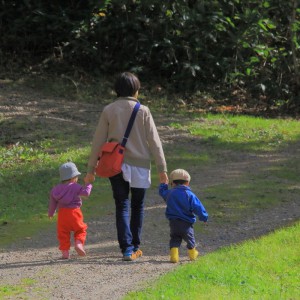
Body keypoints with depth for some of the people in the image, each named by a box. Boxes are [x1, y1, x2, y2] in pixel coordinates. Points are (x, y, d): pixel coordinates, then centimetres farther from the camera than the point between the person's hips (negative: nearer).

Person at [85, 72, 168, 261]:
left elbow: (98, 141, 0)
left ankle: (126, 249, -9)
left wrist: (91, 168, 6)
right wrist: (162, 168, -1)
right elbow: (154, 141, -5)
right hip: (139, 165, -1)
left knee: (122, 207, 4)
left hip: (116, 166, 1)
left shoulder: (109, 111, -2)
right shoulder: (143, 111, -5)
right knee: (137, 207, 15)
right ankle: (135, 247, 22)